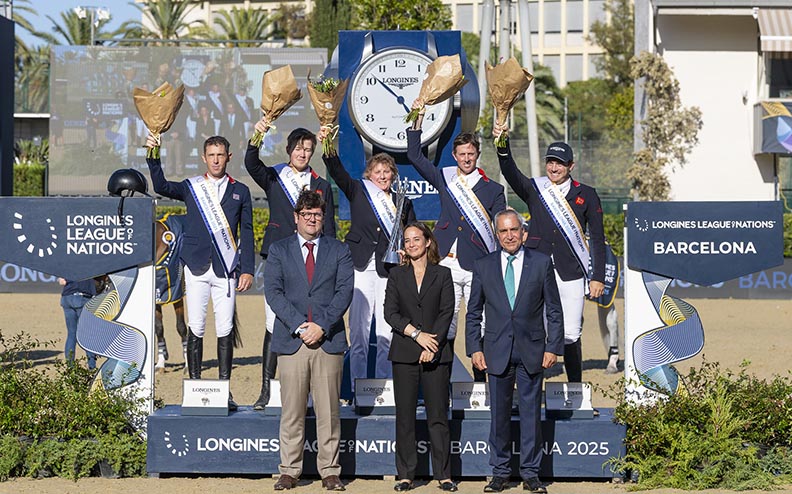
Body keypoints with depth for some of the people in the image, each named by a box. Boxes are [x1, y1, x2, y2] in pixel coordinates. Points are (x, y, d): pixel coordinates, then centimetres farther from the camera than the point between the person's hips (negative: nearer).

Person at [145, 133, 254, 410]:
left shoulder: (240, 191, 10)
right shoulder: (191, 187, 11)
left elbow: (246, 233, 9)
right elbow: (162, 187, -4)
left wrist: (247, 270, 2)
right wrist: (153, 159, -16)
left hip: (226, 269, 0)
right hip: (197, 267, 0)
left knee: (225, 330, -2)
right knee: (196, 328, 0)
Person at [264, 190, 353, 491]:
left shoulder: (339, 251, 11)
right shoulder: (279, 250, 10)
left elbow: (344, 292, 0)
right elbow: (273, 291, 0)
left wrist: (321, 325, -12)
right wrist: (298, 325, -12)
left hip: (329, 340, 0)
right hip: (291, 341, 0)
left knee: (328, 411, 1)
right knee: (292, 411, 1)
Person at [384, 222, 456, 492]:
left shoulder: (442, 274, 7)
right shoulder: (396, 275, 9)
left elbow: (446, 313, -1)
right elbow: (390, 312, 1)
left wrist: (431, 346, -11)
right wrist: (416, 334, -12)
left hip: (436, 354, -1)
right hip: (404, 354, 1)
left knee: (438, 416, -2)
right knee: (405, 416, 2)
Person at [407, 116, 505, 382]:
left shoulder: (493, 189, 7)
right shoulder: (445, 179, 12)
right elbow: (414, 156, 9)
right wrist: (418, 119, 3)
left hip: (479, 268, -1)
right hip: (447, 265, 1)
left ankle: (480, 381, 6)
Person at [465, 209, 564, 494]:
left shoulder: (542, 263, 3)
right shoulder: (483, 267, 6)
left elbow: (554, 310, 4)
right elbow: (473, 314, 9)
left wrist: (553, 348, -3)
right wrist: (474, 349, 0)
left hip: (532, 352, -1)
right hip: (497, 352, 1)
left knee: (531, 414, 3)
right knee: (499, 415, 5)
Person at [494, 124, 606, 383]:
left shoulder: (586, 195, 7)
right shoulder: (534, 189, 9)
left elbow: (597, 238, 7)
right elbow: (510, 173, -10)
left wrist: (598, 277, 0)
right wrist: (503, 146, -30)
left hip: (570, 274, -1)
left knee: (570, 336, -3)